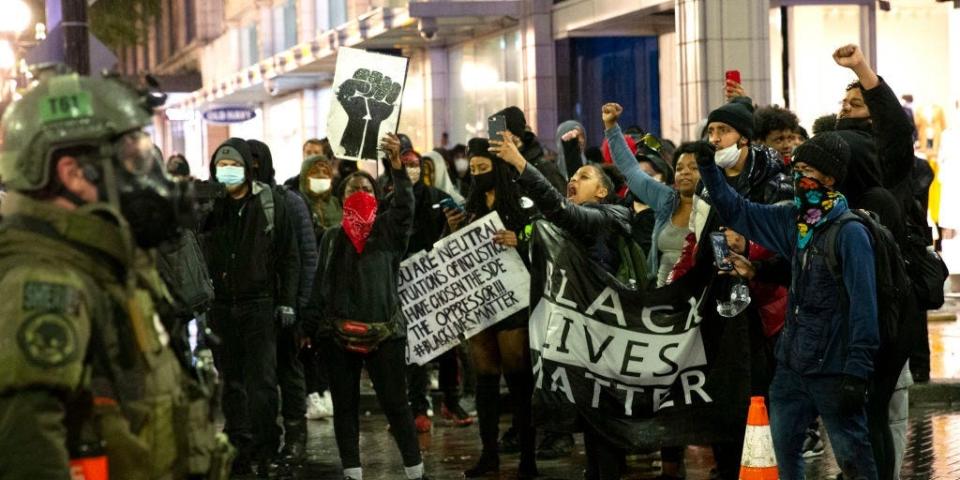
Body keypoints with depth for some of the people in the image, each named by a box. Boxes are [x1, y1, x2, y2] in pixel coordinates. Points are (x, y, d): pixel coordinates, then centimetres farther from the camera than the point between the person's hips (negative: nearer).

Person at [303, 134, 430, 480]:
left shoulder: (388, 229, 3)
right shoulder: (333, 237, 12)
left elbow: (405, 205, -17)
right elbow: (321, 284, 14)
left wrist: (396, 163, -32)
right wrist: (312, 324, 6)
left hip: (384, 330, -3)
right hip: (338, 332, 3)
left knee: (395, 402, -2)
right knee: (345, 405, 7)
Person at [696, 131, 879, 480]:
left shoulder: (850, 233, -15)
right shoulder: (793, 221, 7)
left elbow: (864, 306, -18)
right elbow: (737, 212, 16)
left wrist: (857, 372, -21)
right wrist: (708, 168, 4)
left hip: (832, 369, -8)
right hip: (792, 363, 8)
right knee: (784, 449, 17)